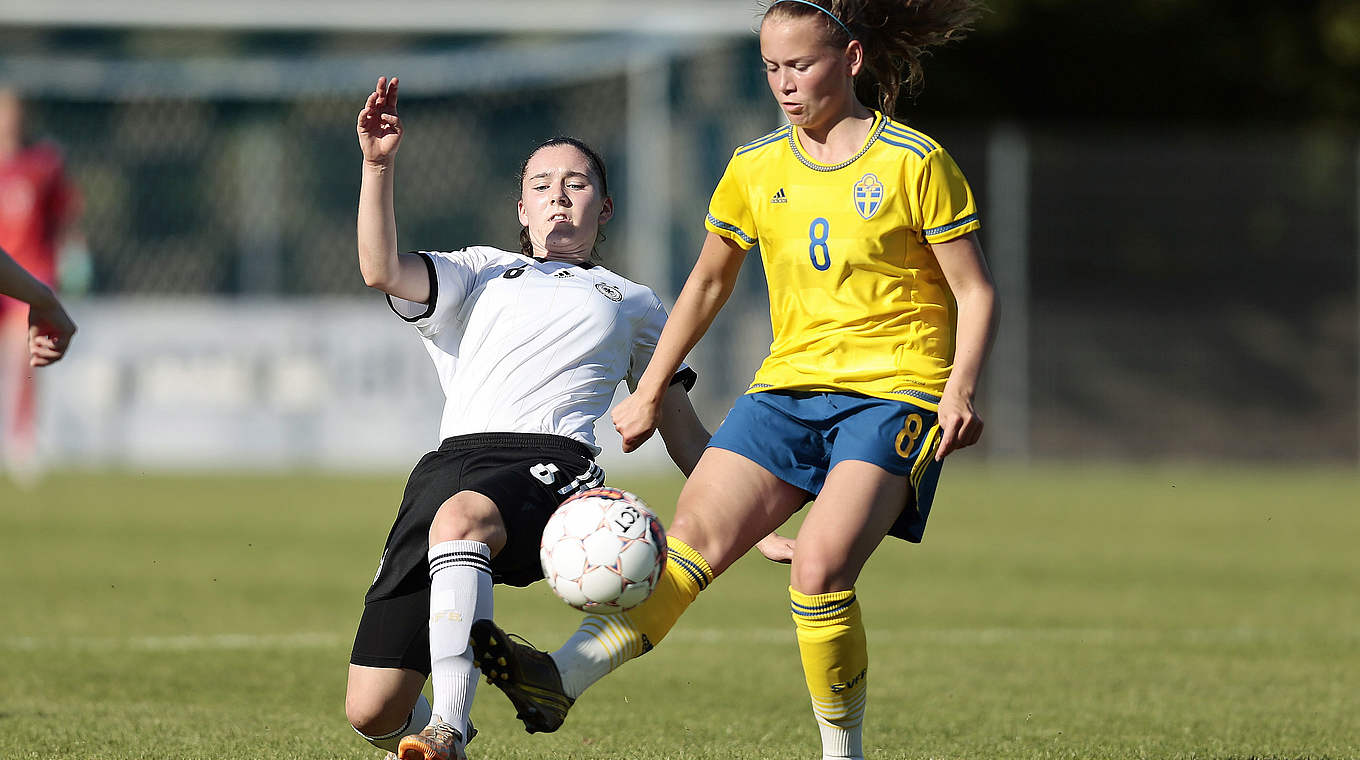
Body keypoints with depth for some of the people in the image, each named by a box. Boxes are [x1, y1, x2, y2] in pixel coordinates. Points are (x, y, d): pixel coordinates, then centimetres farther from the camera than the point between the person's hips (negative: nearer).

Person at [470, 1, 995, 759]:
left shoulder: (914, 163, -5)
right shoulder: (756, 170, 9)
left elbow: (976, 292, -2)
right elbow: (709, 282, 22)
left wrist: (960, 388, -17)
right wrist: (651, 390, 22)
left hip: (893, 392, -5)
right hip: (790, 384, 5)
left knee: (819, 567, -24)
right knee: (694, 538, -14)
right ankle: (559, 680, -28)